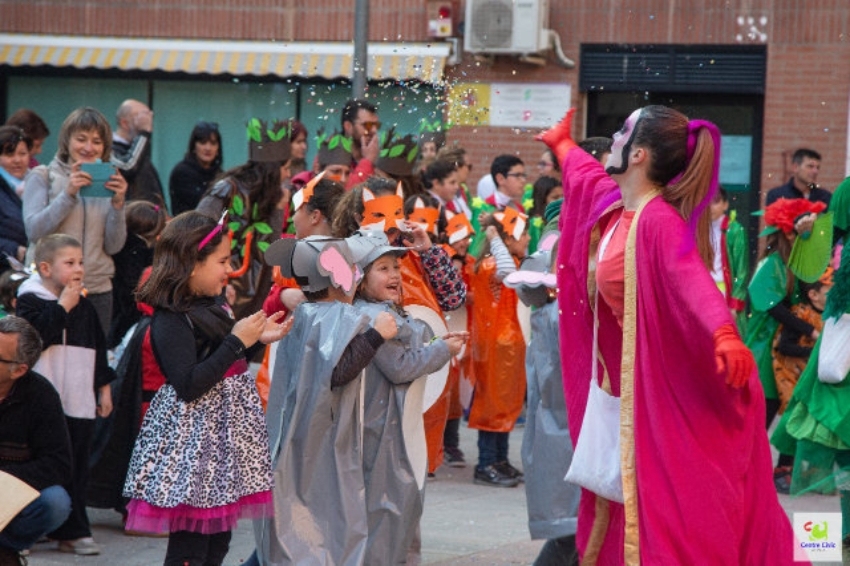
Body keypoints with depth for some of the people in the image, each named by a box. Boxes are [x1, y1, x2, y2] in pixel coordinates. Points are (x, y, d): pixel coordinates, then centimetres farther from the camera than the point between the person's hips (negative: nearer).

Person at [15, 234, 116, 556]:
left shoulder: (85, 307, 14)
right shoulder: (30, 301, -3)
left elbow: (98, 349, 21)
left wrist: (104, 388, 18)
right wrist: (63, 307, -15)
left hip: (79, 402, 5)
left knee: (76, 469, 5)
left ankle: (72, 532, 10)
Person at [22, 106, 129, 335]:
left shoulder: (108, 183, 11)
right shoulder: (42, 177, 3)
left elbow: (113, 247, 4)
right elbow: (34, 231, -10)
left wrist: (118, 204, -10)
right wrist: (68, 194, -19)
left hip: (97, 290, 3)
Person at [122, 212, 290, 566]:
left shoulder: (210, 305, 11)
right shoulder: (171, 320, -16)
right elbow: (189, 385, -24)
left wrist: (258, 340, 7)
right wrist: (236, 341, -20)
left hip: (226, 428, 9)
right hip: (193, 435, -9)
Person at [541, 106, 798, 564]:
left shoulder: (658, 220, -23)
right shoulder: (612, 204, 6)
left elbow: (692, 278, -41)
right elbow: (588, 175, 31)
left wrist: (724, 334, -60)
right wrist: (561, 144, 51)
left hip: (668, 395, -9)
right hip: (626, 387, 9)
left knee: (673, 511, -6)